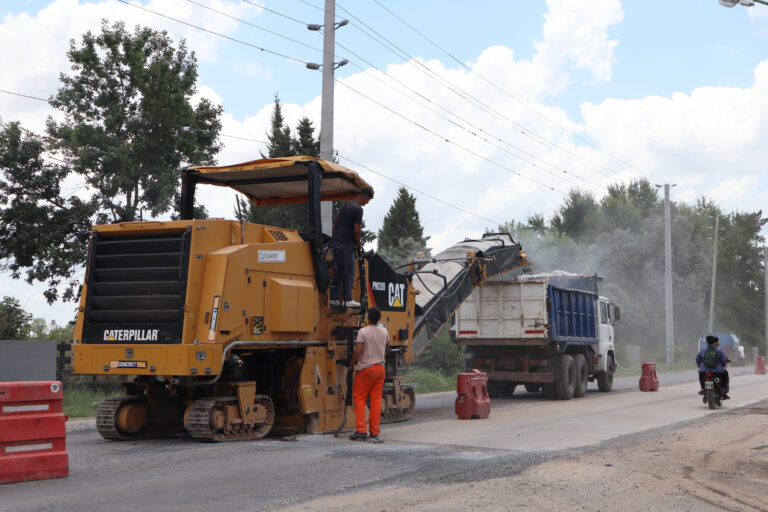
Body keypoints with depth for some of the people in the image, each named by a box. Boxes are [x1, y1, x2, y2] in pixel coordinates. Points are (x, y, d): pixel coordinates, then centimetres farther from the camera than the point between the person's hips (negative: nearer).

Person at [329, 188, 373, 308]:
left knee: (337, 272, 11)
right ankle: (348, 299, 2)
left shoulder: (346, 205, 15)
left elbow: (336, 222, 23)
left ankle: (334, 298, 12)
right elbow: (356, 230, -16)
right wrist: (358, 242, 0)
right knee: (348, 272, -1)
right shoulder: (358, 209, -12)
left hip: (335, 243, 8)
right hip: (346, 245, -8)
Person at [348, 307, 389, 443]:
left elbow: (358, 351, -18)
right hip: (380, 368, 5)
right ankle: (375, 433, 5)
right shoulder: (384, 332, 5)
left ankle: (360, 431, -1)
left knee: (359, 399, 4)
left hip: (366, 369, -5)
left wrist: (351, 364, -4)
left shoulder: (363, 332, -12)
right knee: (376, 400, 6)